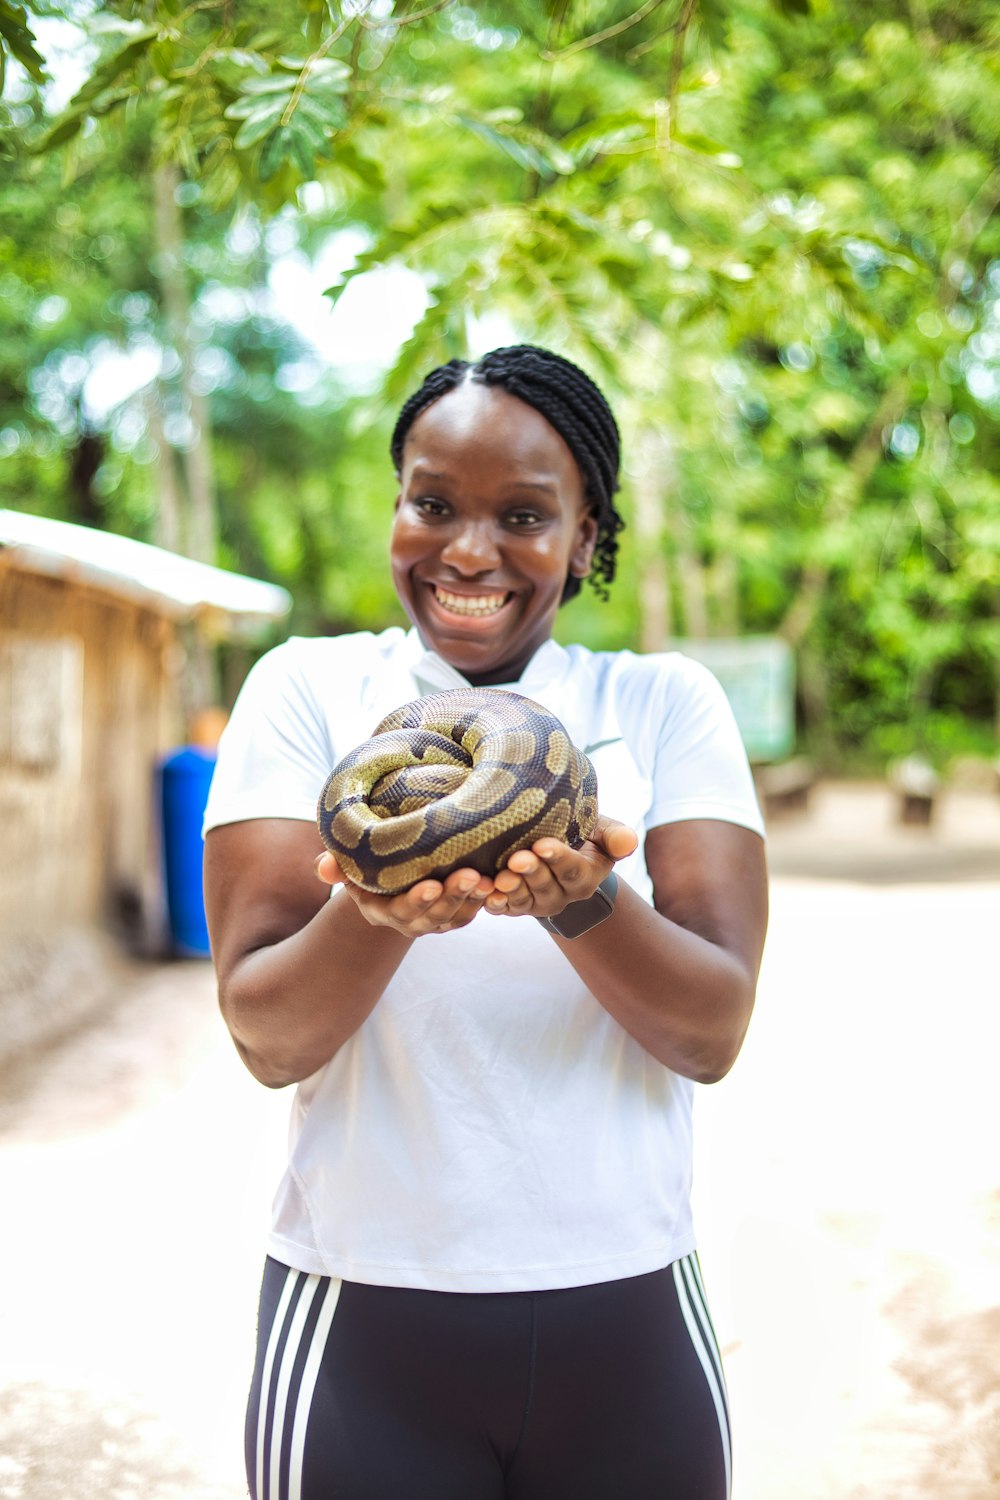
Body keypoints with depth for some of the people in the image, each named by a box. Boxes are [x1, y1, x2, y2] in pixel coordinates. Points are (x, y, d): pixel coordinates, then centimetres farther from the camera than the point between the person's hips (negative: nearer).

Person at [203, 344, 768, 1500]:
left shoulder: (665, 702, 0)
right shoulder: (307, 690, -1)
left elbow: (712, 1035, -8)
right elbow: (267, 1038, -8)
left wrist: (580, 901, -26)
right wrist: (377, 913, -28)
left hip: (623, 1322, 1)